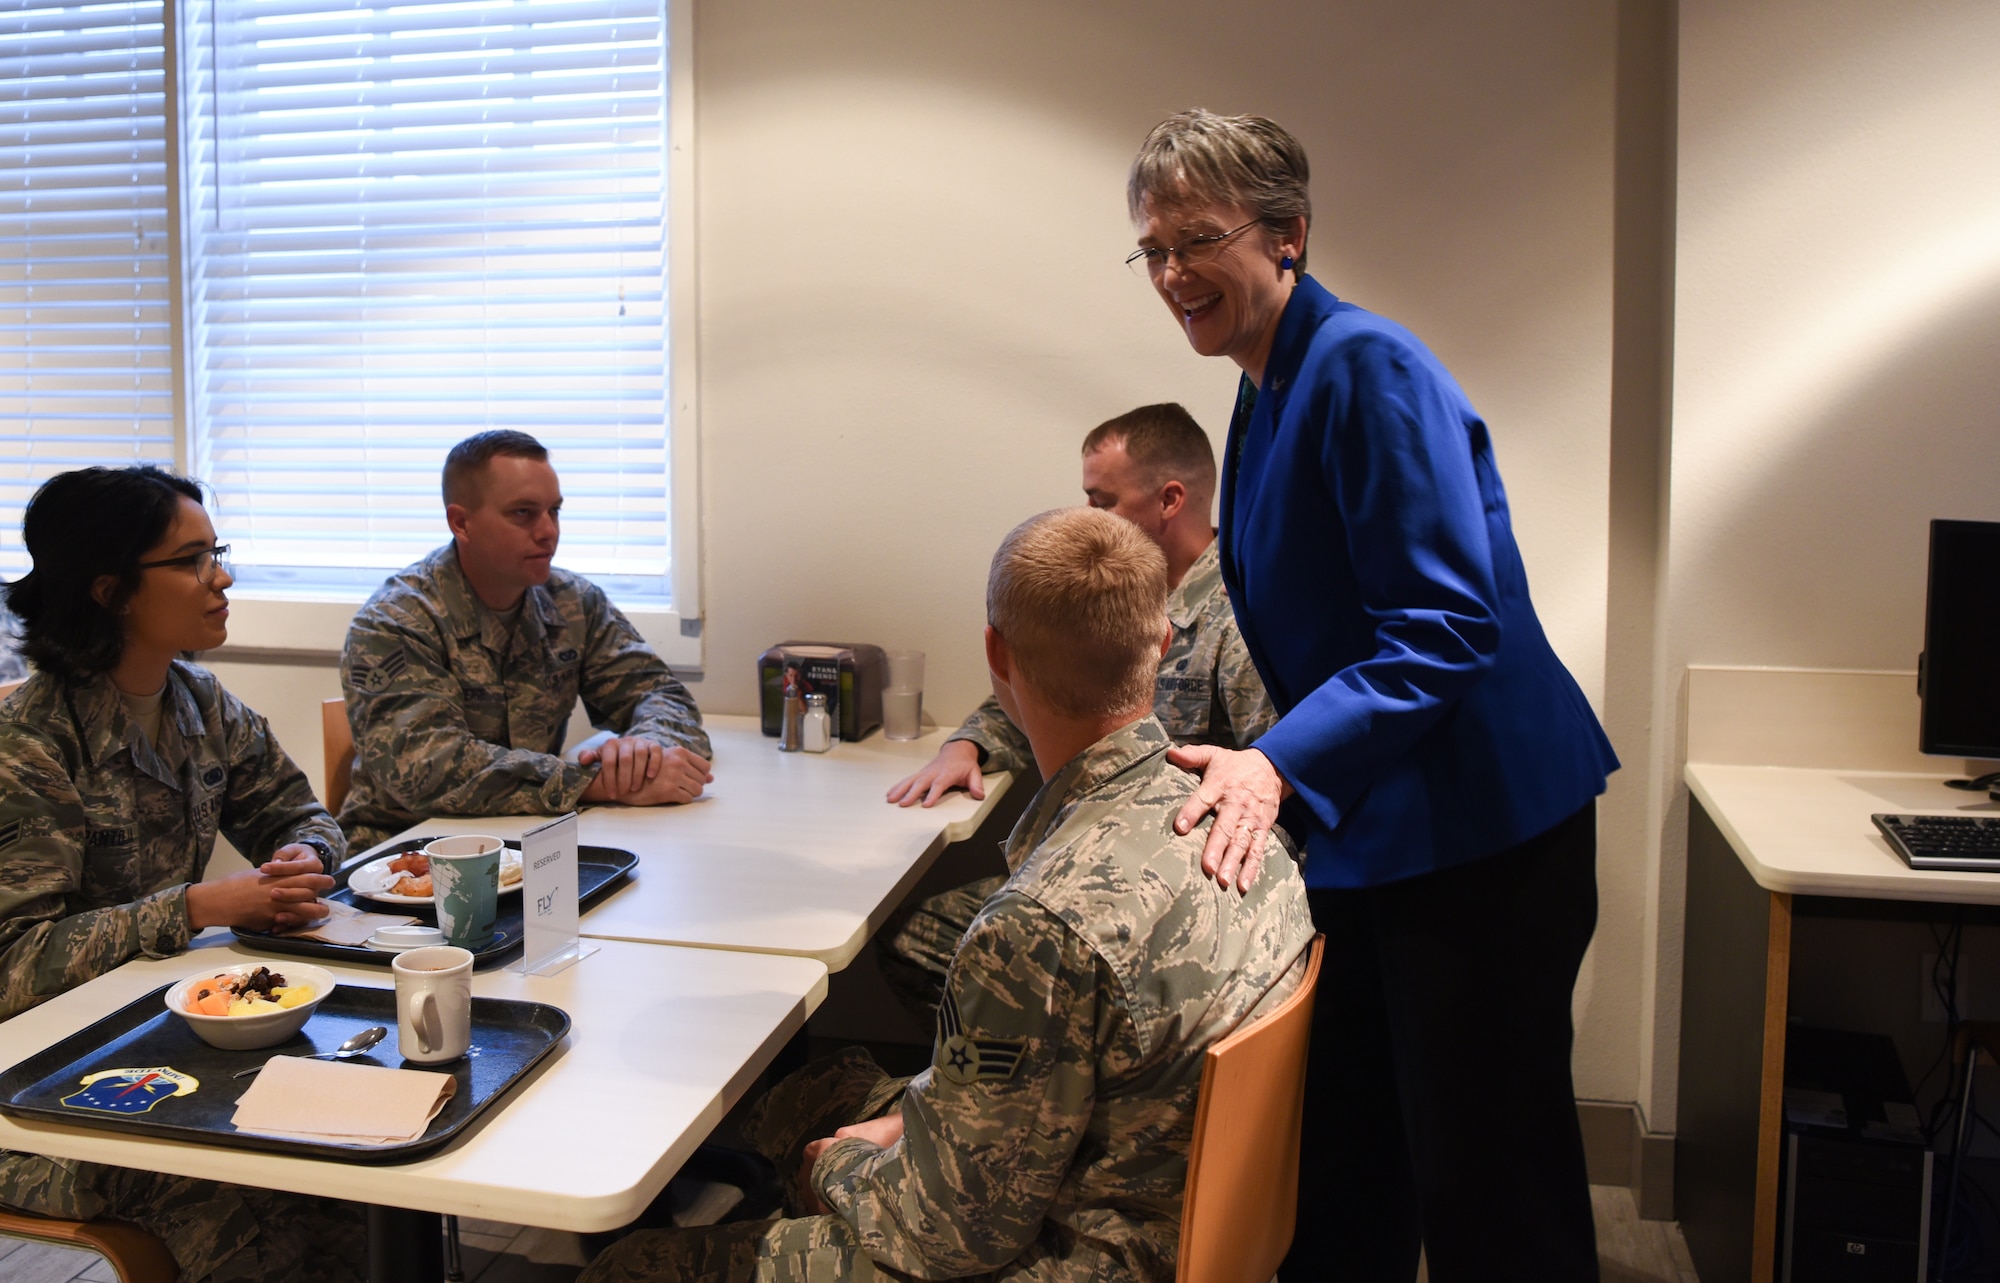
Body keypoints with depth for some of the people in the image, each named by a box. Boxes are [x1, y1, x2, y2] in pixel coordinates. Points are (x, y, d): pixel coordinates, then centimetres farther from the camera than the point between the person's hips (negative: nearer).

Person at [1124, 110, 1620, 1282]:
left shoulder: (1369, 369, -17)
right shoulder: (1269, 391, 12)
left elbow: (1448, 627, -24)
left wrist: (1278, 765, -32)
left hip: (1478, 834, -9)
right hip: (1359, 835, 9)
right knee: (1344, 1181, 19)